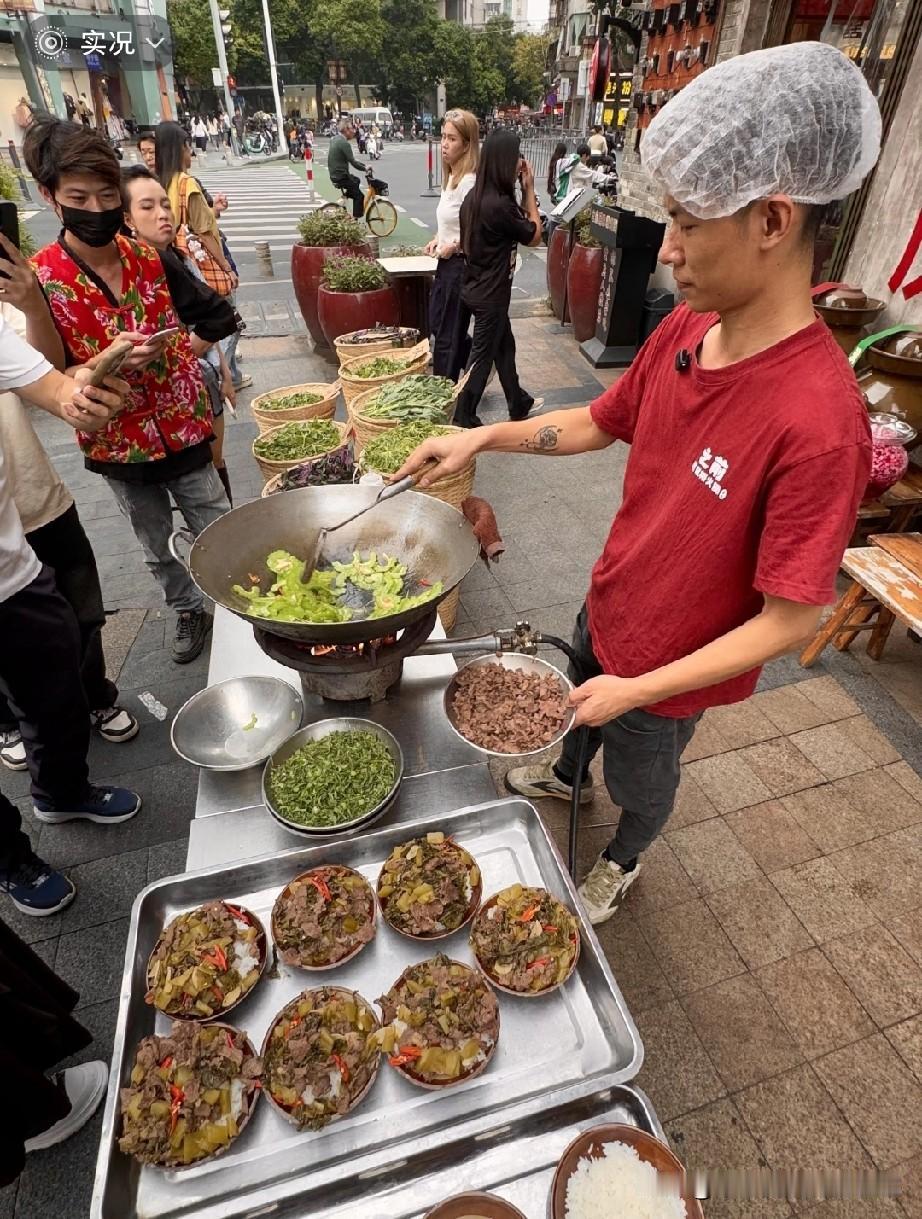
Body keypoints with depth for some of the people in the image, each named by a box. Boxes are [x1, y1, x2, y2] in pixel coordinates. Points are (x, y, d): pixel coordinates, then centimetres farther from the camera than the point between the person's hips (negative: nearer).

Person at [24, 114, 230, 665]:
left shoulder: (151, 259, -4)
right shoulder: (38, 280, -12)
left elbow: (181, 341, 7)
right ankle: (190, 613, 40)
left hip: (187, 433, 1)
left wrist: (211, 420, -3)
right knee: (159, 549, 17)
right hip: (119, 449, 0)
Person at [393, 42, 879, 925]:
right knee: (572, 709, 33)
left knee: (640, 777, 24)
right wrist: (484, 438, -5)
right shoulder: (682, 331, -11)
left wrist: (638, 688, -26)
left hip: (668, 665, -6)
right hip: (607, 607, 6)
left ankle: (623, 860, 59)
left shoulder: (819, 422, -34)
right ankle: (567, 777, 68)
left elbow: (791, 619, -28)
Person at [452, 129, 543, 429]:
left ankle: (518, 403, 37)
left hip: (476, 287, 10)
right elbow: (534, 236, -10)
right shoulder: (500, 204, -24)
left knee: (504, 345, 21)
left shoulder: (474, 197, 2)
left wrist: (522, 193, 5)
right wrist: (529, 190, -6)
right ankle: (463, 419, 13)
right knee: (482, 356, 2)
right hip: (490, 294, -10)